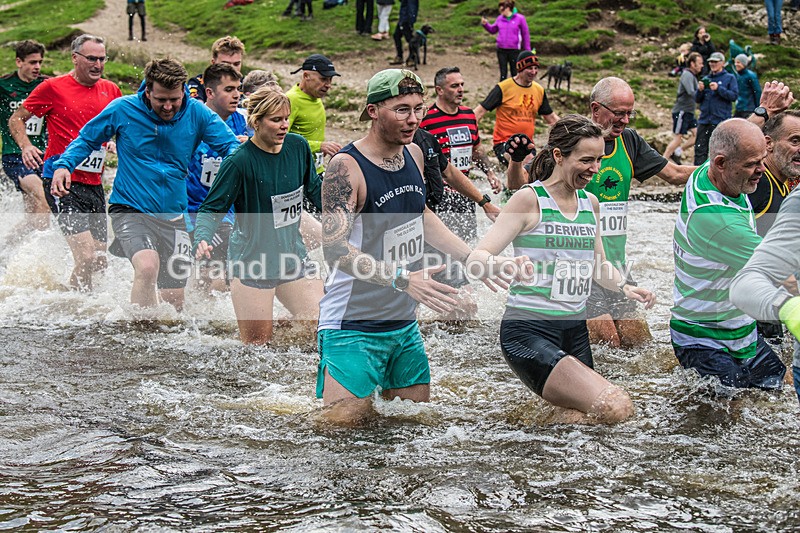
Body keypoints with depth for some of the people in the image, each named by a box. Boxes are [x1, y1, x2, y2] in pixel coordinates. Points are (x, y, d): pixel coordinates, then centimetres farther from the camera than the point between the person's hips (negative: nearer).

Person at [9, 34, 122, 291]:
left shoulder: (111, 91, 10)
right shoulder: (54, 87, -3)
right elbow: (16, 119, 5)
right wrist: (26, 146, -13)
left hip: (94, 184, 6)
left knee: (99, 262, 7)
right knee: (87, 258, -18)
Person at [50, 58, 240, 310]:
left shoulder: (197, 113, -4)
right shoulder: (123, 109, -7)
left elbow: (230, 146, 0)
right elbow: (86, 139, 6)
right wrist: (64, 165, -12)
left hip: (173, 215, 3)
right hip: (130, 210, -3)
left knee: (174, 303, 6)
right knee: (147, 267, -32)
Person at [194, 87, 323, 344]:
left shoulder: (298, 146, 0)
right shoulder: (240, 161, -16)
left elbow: (314, 190, 18)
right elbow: (212, 209, -11)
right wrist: (202, 240, -29)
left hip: (292, 255, 5)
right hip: (252, 261, -5)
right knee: (256, 344, -3)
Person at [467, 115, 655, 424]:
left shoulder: (590, 204, 11)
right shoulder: (530, 200, -9)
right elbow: (476, 259, -15)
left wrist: (625, 287, 5)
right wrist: (507, 265, -37)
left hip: (575, 330, 8)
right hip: (529, 331, -8)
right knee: (616, 410, -21)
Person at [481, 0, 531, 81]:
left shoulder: (520, 18, -7)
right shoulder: (500, 18, 3)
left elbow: (525, 35, -1)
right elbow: (493, 30, 17)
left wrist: (527, 50, 0)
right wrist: (485, 24, -1)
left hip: (514, 50, -3)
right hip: (501, 50, 3)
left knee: (514, 73, 9)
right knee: (503, 73, 6)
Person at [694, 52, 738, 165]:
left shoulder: (729, 78, 4)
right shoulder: (706, 79, 17)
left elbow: (734, 96, -7)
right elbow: (697, 100, 16)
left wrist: (718, 89, -16)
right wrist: (700, 90, -4)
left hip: (721, 121, -4)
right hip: (704, 120, 4)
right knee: (700, 149, 0)